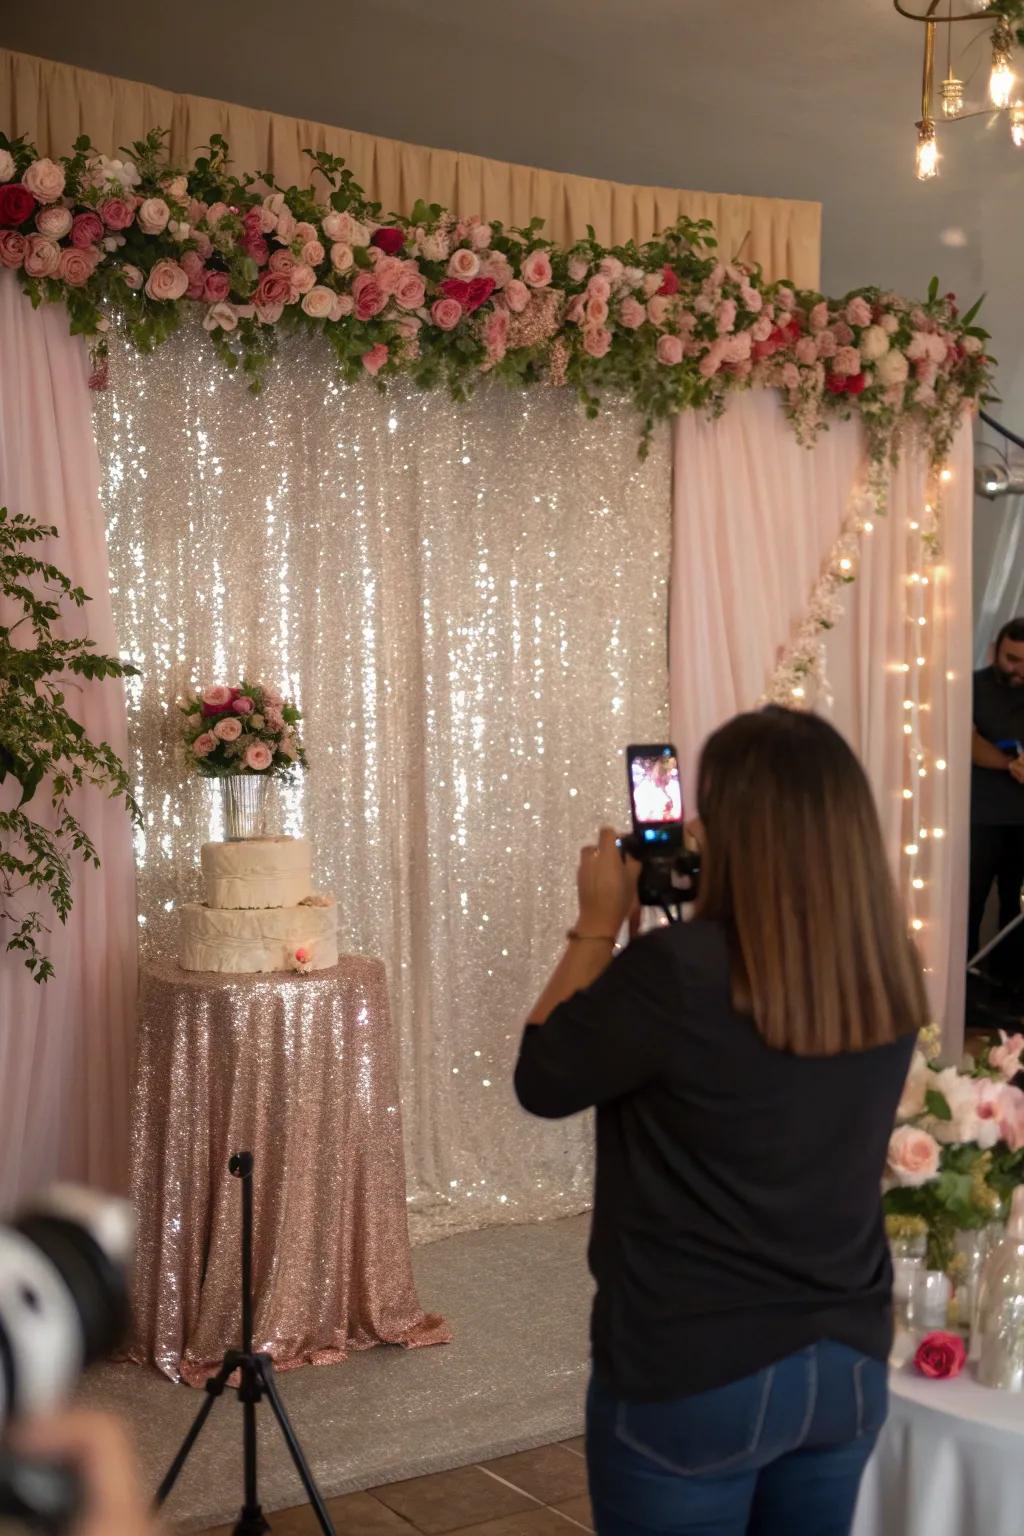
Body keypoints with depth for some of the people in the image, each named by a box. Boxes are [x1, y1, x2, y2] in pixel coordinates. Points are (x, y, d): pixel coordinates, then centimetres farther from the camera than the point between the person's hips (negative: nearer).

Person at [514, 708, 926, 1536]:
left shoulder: (676, 971, -24)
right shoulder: (891, 976, -5)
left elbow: (542, 1081, -8)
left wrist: (599, 925, -1)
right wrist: (692, 923, 10)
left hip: (692, 1380, -5)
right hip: (849, 1365, 6)